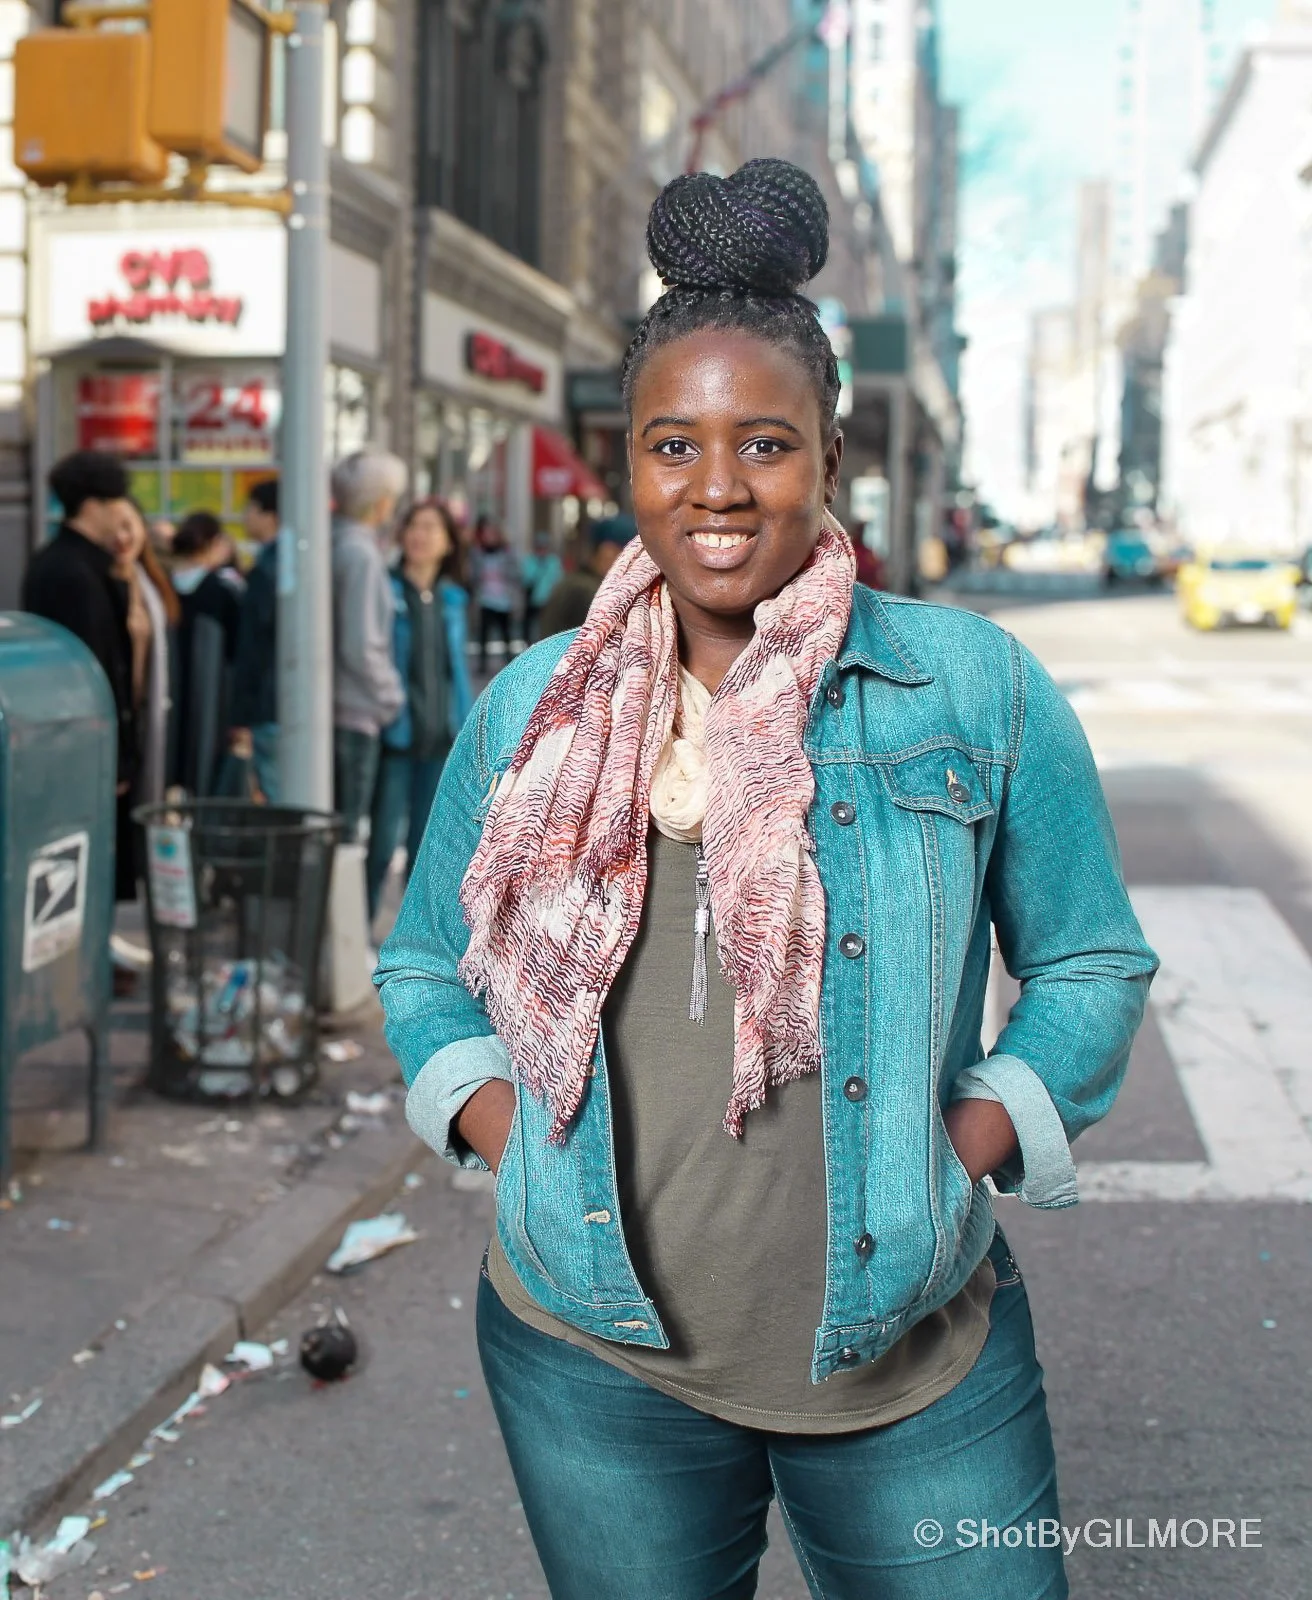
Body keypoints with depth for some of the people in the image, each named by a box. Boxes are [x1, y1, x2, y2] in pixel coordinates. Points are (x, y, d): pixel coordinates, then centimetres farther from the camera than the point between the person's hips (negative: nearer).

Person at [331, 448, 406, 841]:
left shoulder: (332, 543, 9)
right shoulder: (361, 554, -16)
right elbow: (361, 646, -20)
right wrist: (390, 695, -6)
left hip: (326, 706, 8)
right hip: (354, 711, -8)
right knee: (345, 827, -1)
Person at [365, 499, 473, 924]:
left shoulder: (453, 600, 10)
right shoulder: (386, 591, -7)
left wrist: (465, 730, 12)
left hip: (441, 738, 5)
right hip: (396, 736, -5)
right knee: (384, 840, -3)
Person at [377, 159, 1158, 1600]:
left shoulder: (974, 690, -3)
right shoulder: (531, 715, 2)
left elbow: (1090, 961, 5)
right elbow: (425, 968, 14)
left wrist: (965, 1147, -8)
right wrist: (509, 1133, -3)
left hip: (920, 1368, -1)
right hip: (597, 1367, 2)